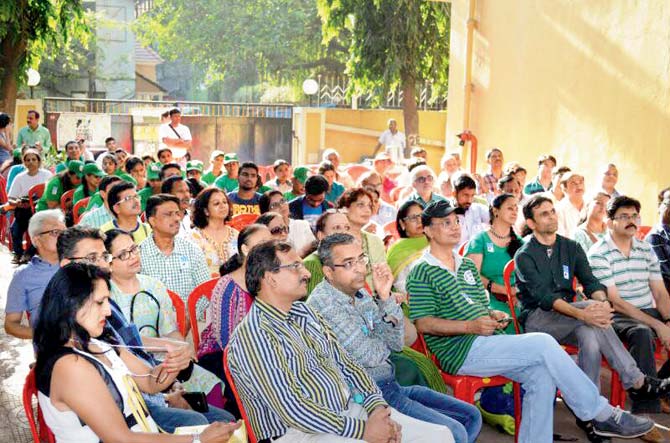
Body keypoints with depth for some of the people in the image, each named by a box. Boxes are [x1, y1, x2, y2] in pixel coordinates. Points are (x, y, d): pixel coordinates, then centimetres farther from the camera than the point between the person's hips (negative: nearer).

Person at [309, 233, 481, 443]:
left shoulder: (360, 294, 8)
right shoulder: (323, 303, -18)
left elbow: (396, 343, 3)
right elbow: (368, 356, -19)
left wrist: (385, 297, -9)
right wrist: (383, 342, 3)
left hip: (391, 386, 9)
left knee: (471, 416, 10)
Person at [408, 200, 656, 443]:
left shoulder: (467, 265, 23)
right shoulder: (422, 273, -3)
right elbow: (423, 323, -11)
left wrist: (493, 316, 4)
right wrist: (470, 326, -18)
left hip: (486, 342, 8)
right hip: (460, 352, -8)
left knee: (542, 374, -18)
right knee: (544, 344, -19)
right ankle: (603, 416, -8)